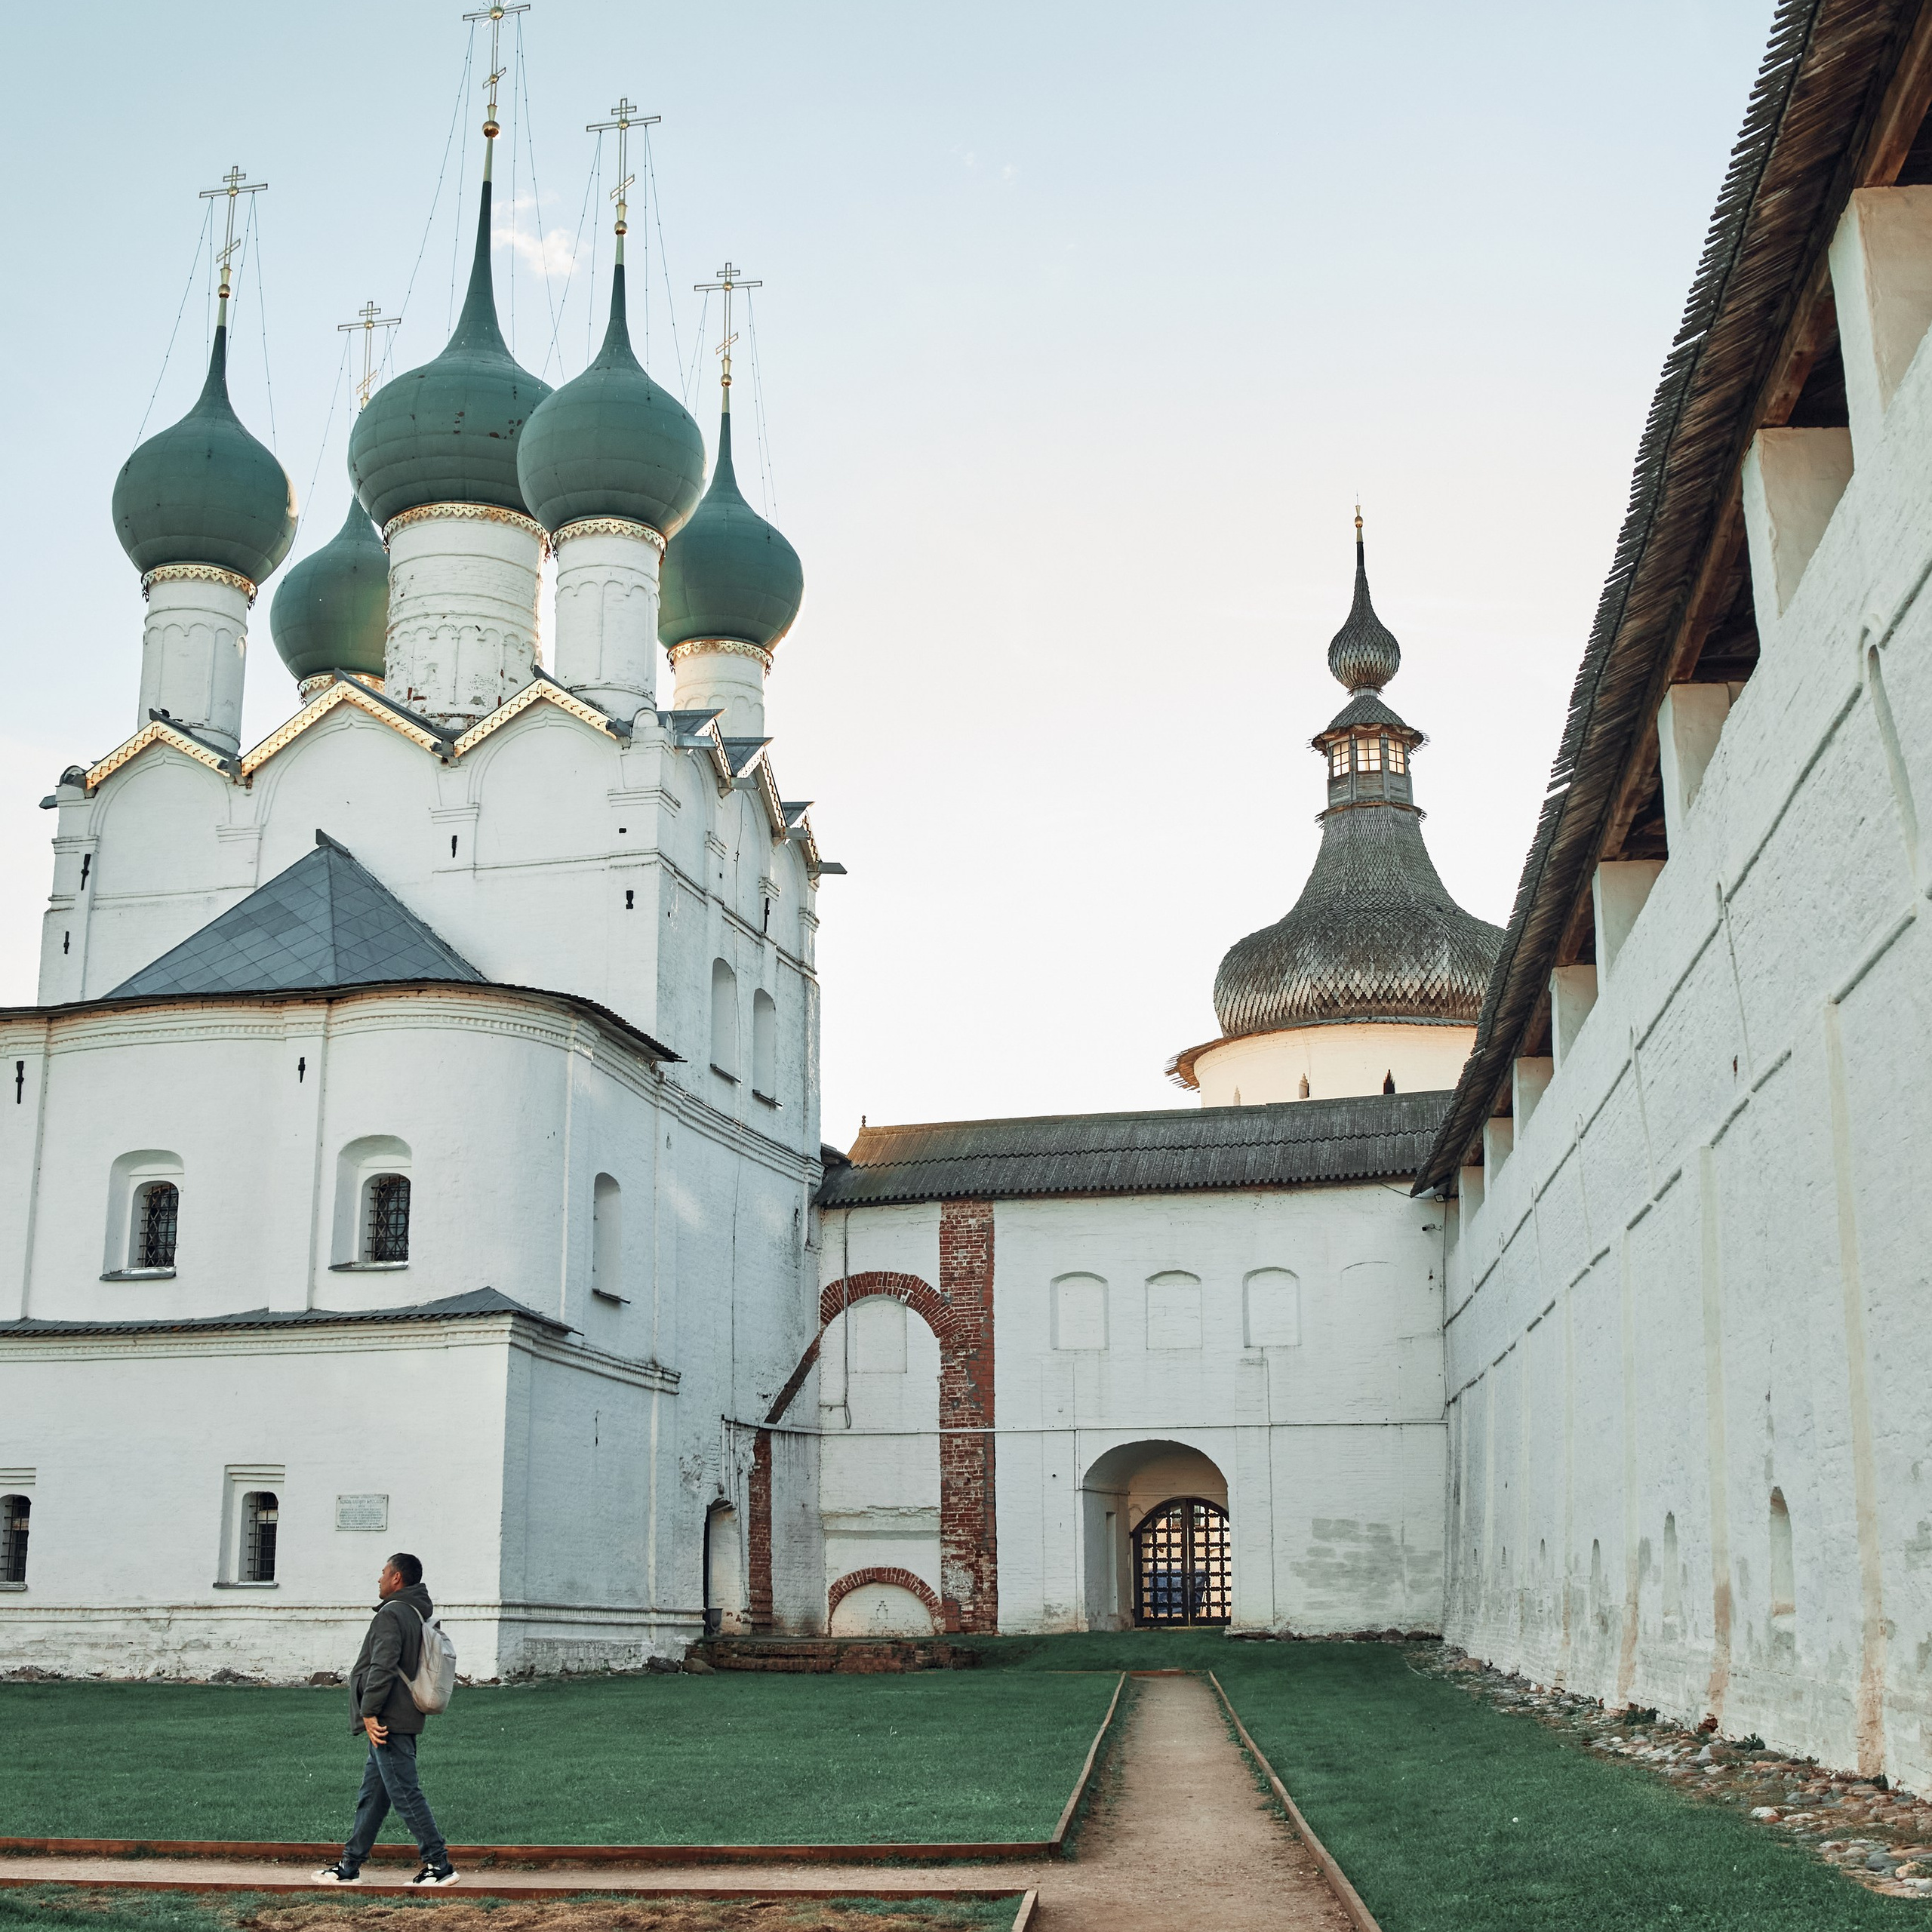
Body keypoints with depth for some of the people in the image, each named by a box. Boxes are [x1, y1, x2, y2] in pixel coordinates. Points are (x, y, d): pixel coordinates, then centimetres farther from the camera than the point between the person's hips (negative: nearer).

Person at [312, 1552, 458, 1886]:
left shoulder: (391, 1614, -13)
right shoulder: (420, 1614, 17)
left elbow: (383, 1667, -23)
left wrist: (369, 1712, -18)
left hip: (388, 1722, -10)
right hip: (405, 1720, 10)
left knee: (406, 1794, -7)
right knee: (372, 1795, 15)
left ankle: (439, 1865, -7)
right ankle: (349, 1865, 21)